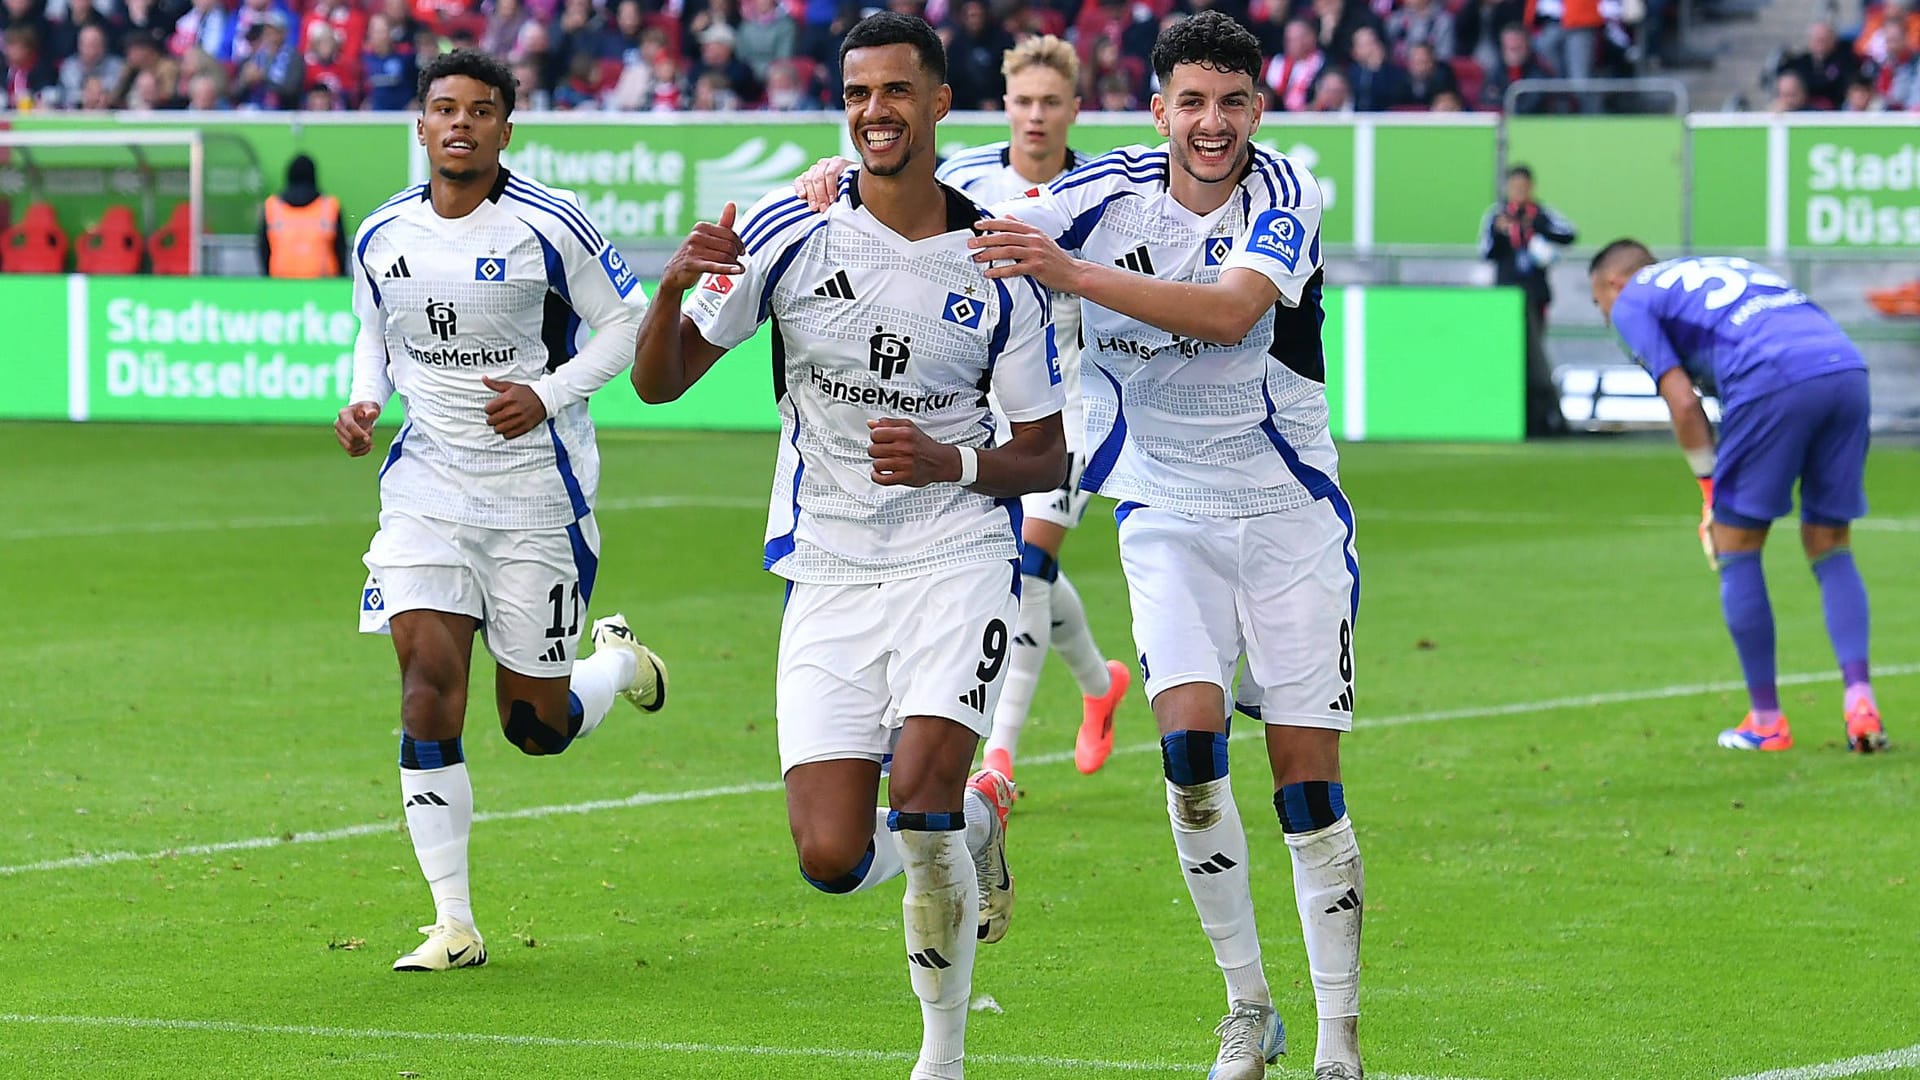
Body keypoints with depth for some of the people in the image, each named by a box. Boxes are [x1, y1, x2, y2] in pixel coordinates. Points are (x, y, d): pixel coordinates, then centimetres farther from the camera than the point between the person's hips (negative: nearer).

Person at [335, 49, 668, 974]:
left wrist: (548, 395, -15)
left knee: (537, 726, 4)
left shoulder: (550, 228, -10)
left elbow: (627, 323, -1)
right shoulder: (382, 237, 2)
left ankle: (619, 660, 42)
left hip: (536, 490, -3)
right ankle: (453, 924, -8)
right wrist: (363, 402, -1)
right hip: (427, 485, 3)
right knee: (429, 688, -13)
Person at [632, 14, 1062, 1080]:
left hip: (957, 555, -1)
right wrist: (674, 288, -22)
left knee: (920, 791, -23)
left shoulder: (995, 267, -2)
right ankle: (973, 821, 27)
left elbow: (1044, 456, 5)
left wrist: (953, 462, -16)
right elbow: (658, 383, -1)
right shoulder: (790, 232, -2)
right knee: (833, 859, -9)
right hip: (830, 574, 1)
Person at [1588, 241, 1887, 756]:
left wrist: (1711, 488, 14)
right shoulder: (1725, 269, 37)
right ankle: (1860, 701, -1)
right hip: (1847, 368, 6)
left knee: (1736, 547, 10)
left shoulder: (1630, 302, 17)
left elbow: (1684, 403, 5)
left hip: (1775, 383, -6)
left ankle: (1766, 722, 13)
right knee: (1831, 548, 16)